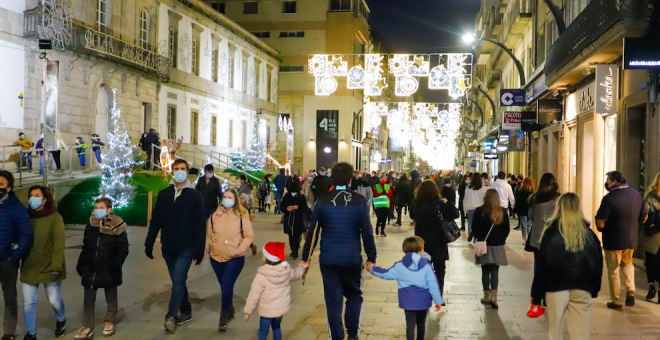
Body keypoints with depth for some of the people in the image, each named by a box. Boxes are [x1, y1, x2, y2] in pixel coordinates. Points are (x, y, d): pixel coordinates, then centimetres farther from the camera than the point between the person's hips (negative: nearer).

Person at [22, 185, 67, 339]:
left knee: (54, 300, 6)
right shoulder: (27, 216, 5)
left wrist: (56, 265, -18)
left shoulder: (54, 217, -7)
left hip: (49, 267, -3)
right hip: (29, 267, 3)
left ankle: (61, 320, 36)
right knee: (28, 302, 3)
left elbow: (59, 243, -11)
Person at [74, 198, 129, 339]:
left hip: (109, 271, -4)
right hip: (90, 269, 4)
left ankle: (110, 322, 31)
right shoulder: (90, 225, 3)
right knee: (88, 299, 5)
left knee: (111, 298, 14)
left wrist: (115, 265, -17)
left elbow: (123, 249, -10)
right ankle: (87, 327, 12)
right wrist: (81, 264, 9)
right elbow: (85, 248, 12)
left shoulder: (117, 226, -12)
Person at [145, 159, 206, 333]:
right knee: (178, 281, 12)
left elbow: (200, 224, -6)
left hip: (186, 248, -4)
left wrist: (200, 249, -11)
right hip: (168, 247, 4)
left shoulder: (194, 195, -4)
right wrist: (149, 242, 2)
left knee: (178, 281, -11)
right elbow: (155, 220, 8)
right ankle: (186, 311, 24)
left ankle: (171, 316, -11)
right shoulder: (163, 194, 5)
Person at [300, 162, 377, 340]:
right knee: (354, 296, 18)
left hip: (328, 259, 0)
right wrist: (372, 258, 4)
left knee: (333, 300, 8)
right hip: (352, 258, 0)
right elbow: (367, 232, -5)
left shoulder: (322, 200, -4)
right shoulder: (359, 201, -7)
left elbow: (312, 231, 0)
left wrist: (305, 257, 8)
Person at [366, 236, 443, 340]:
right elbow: (433, 285, -9)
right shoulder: (426, 266, -7)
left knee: (410, 324, 2)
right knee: (421, 323, 20)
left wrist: (372, 268, 22)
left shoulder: (399, 266, -3)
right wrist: (438, 301, -2)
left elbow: (386, 274, 6)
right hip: (423, 301, 1)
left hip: (408, 302, 0)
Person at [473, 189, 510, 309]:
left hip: (484, 245, -1)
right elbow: (507, 229, 1)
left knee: (485, 271, 10)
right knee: (495, 271, 4)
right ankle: (494, 297, -6)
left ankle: (487, 296, 17)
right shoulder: (502, 212, -5)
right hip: (498, 245, 1)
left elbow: (474, 228, -6)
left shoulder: (479, 211, -12)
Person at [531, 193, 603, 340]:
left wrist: (536, 293, 0)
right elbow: (598, 265, 9)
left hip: (556, 289, -2)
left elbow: (541, 265, -5)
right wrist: (594, 289, 18)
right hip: (583, 290, 2)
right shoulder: (588, 234, 4)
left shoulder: (551, 233, -4)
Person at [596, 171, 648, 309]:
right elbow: (644, 216, 11)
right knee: (628, 263, 28)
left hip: (613, 240, -6)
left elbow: (600, 222, -22)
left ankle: (616, 301, 16)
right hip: (632, 239, 6)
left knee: (613, 271, 8)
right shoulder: (637, 195, 1)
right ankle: (630, 291, 11)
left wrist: (602, 228, -1)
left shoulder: (610, 198, -20)